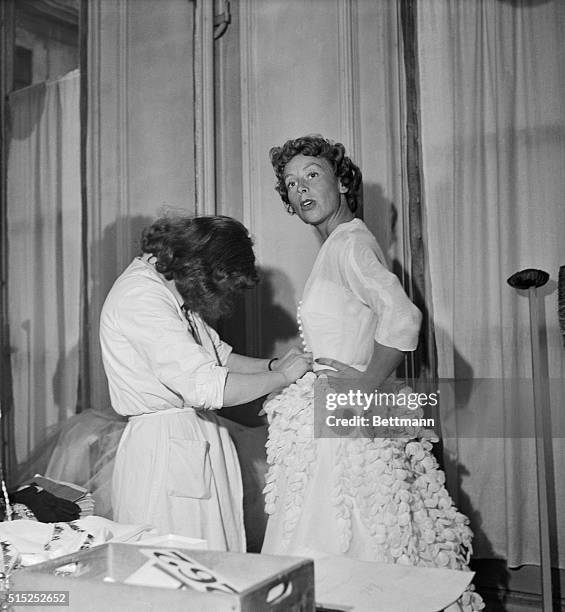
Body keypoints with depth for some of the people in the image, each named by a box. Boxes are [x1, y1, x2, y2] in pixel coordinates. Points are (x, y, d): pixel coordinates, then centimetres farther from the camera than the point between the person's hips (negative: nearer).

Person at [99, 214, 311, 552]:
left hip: (197, 441, 9)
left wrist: (273, 364, 4)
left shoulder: (171, 287, 9)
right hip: (164, 445, -9)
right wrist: (283, 376, -14)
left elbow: (216, 353, 20)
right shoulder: (142, 299, -21)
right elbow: (207, 387, -26)